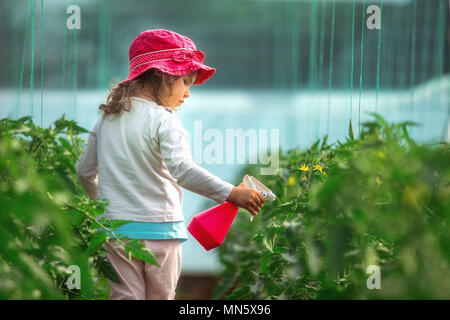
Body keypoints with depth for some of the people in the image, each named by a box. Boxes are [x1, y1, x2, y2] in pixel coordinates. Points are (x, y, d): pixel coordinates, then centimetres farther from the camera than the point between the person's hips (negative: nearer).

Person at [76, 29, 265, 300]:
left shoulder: (108, 118, 8)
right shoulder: (164, 121, -14)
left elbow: (85, 171, 15)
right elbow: (182, 170, -29)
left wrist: (101, 202, 33)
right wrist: (231, 193, -32)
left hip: (116, 227, 5)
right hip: (158, 229, -5)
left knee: (125, 296, 7)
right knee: (161, 297, 9)